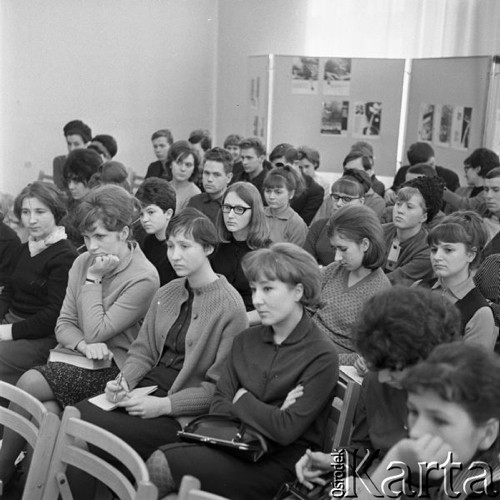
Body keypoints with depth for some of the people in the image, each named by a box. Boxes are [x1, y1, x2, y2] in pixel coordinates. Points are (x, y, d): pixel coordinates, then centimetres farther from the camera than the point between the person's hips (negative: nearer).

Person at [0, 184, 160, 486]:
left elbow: (96, 332, -14)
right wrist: (84, 345, -14)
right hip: (80, 359, 6)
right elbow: (64, 324, 8)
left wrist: (93, 280, -10)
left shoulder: (143, 278, -13)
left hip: (114, 368, -6)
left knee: (30, 383, -22)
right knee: (47, 411, -25)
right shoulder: (84, 262, 7)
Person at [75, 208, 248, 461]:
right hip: (148, 387, 6)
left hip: (182, 414, -6)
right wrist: (123, 381, -6)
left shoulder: (230, 307, -10)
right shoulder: (166, 293, 13)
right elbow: (143, 350, 15)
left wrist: (165, 405, -18)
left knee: (97, 431, -24)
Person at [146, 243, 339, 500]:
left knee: (162, 464, -20)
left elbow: (286, 430, -16)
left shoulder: (321, 356, -8)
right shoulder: (245, 341, 12)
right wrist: (267, 415, -12)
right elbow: (218, 407, 4)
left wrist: (242, 401, -2)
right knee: (162, 457, -21)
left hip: (278, 465, -5)